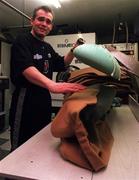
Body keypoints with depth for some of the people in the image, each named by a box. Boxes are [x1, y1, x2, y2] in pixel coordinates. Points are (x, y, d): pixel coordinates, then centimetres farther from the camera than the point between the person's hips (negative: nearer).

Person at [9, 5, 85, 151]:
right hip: (25, 103, -8)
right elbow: (26, 68, -29)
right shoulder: (22, 41, -10)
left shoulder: (48, 48, 15)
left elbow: (61, 64, 25)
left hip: (44, 102, 8)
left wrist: (73, 51, 5)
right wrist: (53, 85, -47)